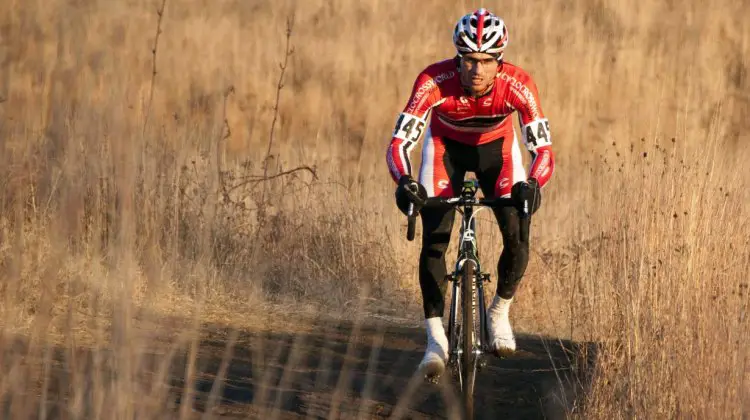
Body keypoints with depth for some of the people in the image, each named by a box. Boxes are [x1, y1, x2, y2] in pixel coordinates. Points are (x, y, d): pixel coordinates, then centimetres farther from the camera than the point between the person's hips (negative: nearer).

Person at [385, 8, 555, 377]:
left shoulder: (517, 85, -35)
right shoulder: (435, 81, -36)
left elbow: (543, 149, -37)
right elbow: (399, 142, -39)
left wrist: (532, 184, -59)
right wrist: (404, 180, -59)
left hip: (496, 147, 1)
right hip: (446, 146, -1)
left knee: (518, 237, -16)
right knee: (434, 239, -17)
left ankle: (500, 312, 12)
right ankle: (436, 338, -7)